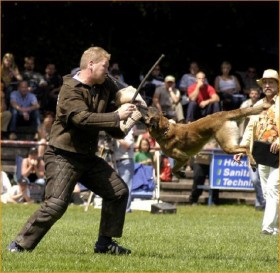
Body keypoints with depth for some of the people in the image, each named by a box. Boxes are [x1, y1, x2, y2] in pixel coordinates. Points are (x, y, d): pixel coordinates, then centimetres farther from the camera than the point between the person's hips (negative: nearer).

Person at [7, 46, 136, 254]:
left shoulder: (105, 86, 5)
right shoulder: (70, 89, -18)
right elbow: (83, 118, -33)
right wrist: (117, 116, -30)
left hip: (88, 157, 8)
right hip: (63, 157, -8)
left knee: (119, 191, 6)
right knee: (55, 204, -19)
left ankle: (105, 243, 15)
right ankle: (20, 245, -8)